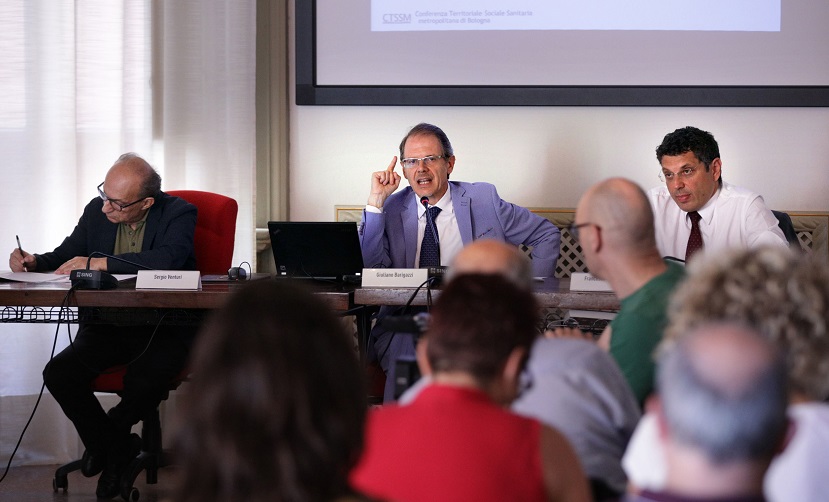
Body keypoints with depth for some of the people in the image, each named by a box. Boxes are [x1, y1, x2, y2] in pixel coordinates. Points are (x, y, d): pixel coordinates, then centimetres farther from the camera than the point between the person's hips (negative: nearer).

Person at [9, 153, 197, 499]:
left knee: (143, 382, -34)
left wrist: (100, 262, -28)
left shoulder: (179, 214, -10)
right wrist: (33, 262, -5)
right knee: (58, 375, -19)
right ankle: (117, 445, 5)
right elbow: (65, 256, 18)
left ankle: (113, 430, 5)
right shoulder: (96, 211, 5)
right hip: (107, 326, 5)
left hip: (163, 327, -5)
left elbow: (168, 259, -29)